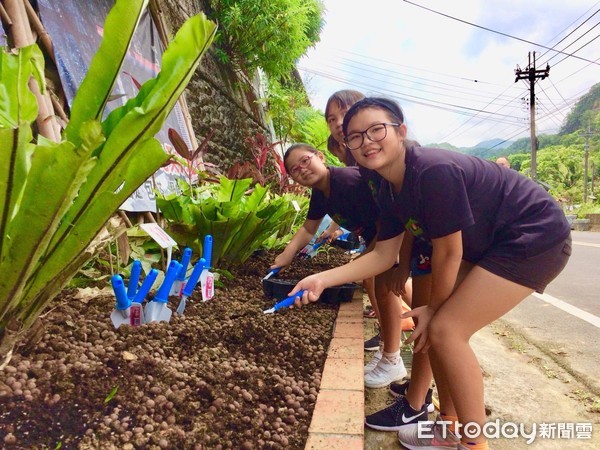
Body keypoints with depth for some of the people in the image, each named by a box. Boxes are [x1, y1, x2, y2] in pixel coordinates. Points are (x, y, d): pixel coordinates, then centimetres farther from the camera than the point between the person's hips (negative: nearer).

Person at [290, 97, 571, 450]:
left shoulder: (433, 171, -29)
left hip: (536, 238, -8)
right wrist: (322, 279, -7)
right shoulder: (389, 190, -1)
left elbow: (448, 252, -22)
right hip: (489, 245, 9)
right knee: (436, 325, 5)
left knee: (446, 329, -13)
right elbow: (384, 255, 1)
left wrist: (433, 307, -6)